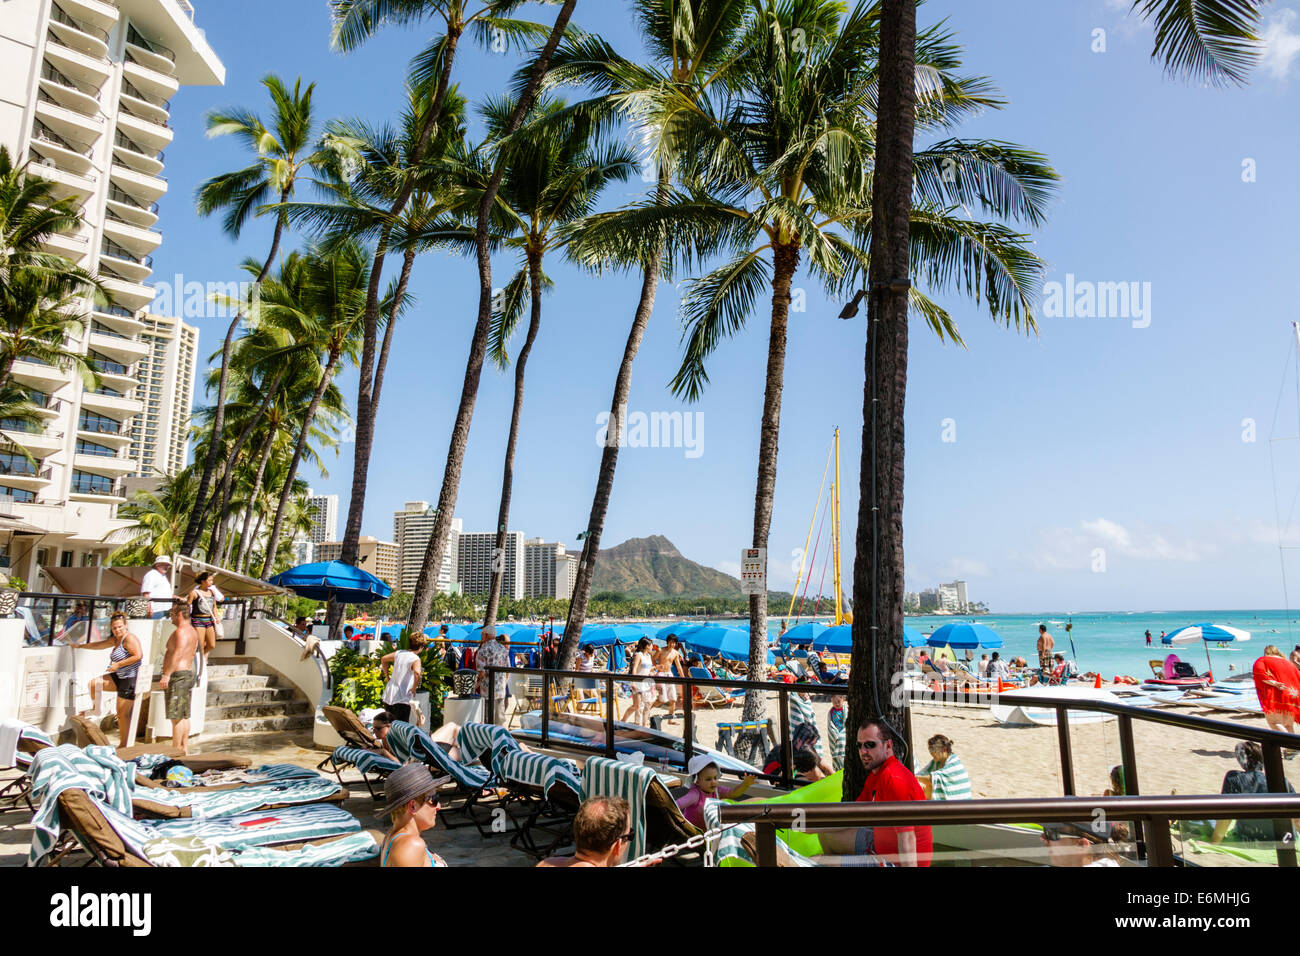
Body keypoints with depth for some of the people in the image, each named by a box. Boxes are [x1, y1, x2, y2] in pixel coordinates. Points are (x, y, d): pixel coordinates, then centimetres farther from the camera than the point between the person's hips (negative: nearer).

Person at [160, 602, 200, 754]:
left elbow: (178, 653, -28)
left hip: (178, 675, -10)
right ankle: (185, 748, 17)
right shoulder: (193, 631, 17)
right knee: (184, 715, 13)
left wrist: (167, 674, -31)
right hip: (189, 673, 10)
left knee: (176, 716, -8)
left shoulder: (181, 631, -15)